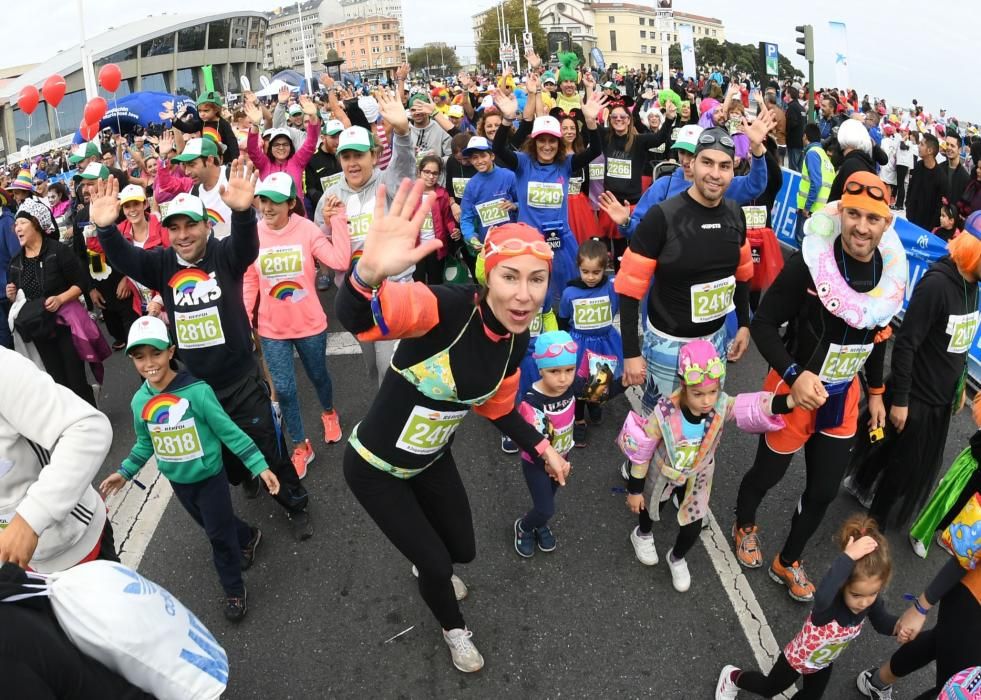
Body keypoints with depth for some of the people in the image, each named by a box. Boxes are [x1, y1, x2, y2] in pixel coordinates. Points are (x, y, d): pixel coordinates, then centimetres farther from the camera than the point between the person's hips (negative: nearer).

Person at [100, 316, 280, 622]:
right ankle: (248, 537, 53)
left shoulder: (196, 391, -25)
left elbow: (229, 432, -20)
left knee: (219, 534, 5)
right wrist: (125, 472, 11)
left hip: (209, 476, -5)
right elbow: (144, 444, 11)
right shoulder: (139, 401, -8)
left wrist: (260, 466, -23)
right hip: (178, 481, 5)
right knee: (213, 527, 23)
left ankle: (234, 591, 27)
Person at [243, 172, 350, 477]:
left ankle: (328, 413, 53)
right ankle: (301, 447, 25)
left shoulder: (307, 229, -14)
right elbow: (249, 283, 2)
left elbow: (339, 261, -26)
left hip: (310, 325, -1)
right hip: (272, 330, 1)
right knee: (284, 390, 6)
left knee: (318, 376, 21)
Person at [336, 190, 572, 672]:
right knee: (436, 565, 8)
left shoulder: (516, 340, -12)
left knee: (461, 549, 23)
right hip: (374, 468, -6)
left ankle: (428, 568, 63)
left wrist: (542, 449, 8)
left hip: (433, 461, 6)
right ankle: (454, 630, 45)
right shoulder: (445, 308, -34)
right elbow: (355, 318, -54)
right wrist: (370, 274, -74)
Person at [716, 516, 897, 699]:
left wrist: (899, 625, -31)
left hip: (824, 663, 5)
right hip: (798, 658, -5)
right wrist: (848, 557, -77)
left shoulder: (870, 601, -28)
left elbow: (883, 622, -8)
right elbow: (822, 596, -72)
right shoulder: (829, 604, -47)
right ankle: (733, 677, 50)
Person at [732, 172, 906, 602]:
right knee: (769, 473, 14)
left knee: (824, 490, 13)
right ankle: (743, 527, 48)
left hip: (844, 395, 5)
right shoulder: (808, 263, -23)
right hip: (795, 388, -5)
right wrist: (795, 375, -31)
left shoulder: (892, 271, -5)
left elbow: (877, 335, 11)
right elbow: (764, 323, -18)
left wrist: (875, 392, 16)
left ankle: (788, 562, 38)